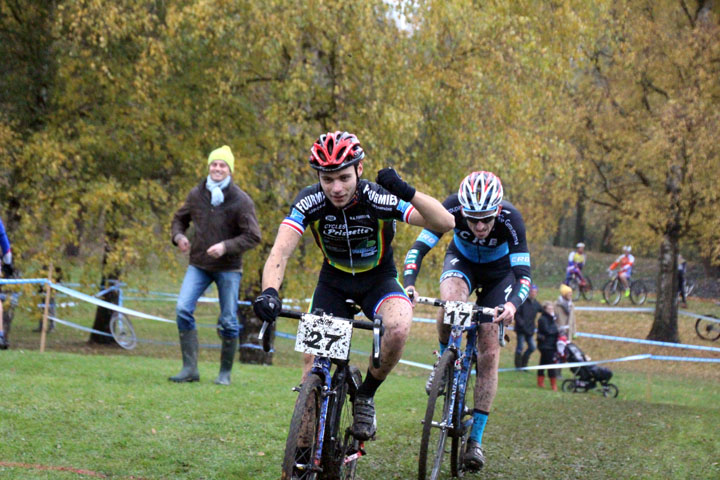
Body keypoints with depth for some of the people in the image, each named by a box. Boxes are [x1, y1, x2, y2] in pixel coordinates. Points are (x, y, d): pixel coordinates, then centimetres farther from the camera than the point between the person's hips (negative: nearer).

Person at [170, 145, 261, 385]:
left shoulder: (241, 200, -9)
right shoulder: (196, 194, 2)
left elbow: (253, 236, -11)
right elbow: (180, 218, 19)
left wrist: (226, 246, -24)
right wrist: (179, 236, -3)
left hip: (228, 268, -3)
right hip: (198, 264, 3)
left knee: (228, 322, 1)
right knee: (183, 309, -14)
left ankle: (225, 372, 17)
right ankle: (189, 368, -8)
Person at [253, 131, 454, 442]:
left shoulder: (377, 199, -28)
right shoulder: (310, 202, -23)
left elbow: (445, 223, -35)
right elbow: (280, 251, -34)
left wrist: (408, 192, -52)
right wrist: (269, 292, -53)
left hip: (378, 279, -2)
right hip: (334, 281, 2)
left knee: (398, 328, -32)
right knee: (313, 357, -12)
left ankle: (365, 396, -7)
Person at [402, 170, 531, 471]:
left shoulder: (510, 218, -35)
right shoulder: (452, 209, -33)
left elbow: (523, 274, -35)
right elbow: (417, 249, -32)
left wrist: (513, 304, -54)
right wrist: (408, 286, -50)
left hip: (499, 271, 0)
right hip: (462, 260, 0)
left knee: (489, 348, -9)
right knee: (450, 300, -35)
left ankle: (476, 438, -2)